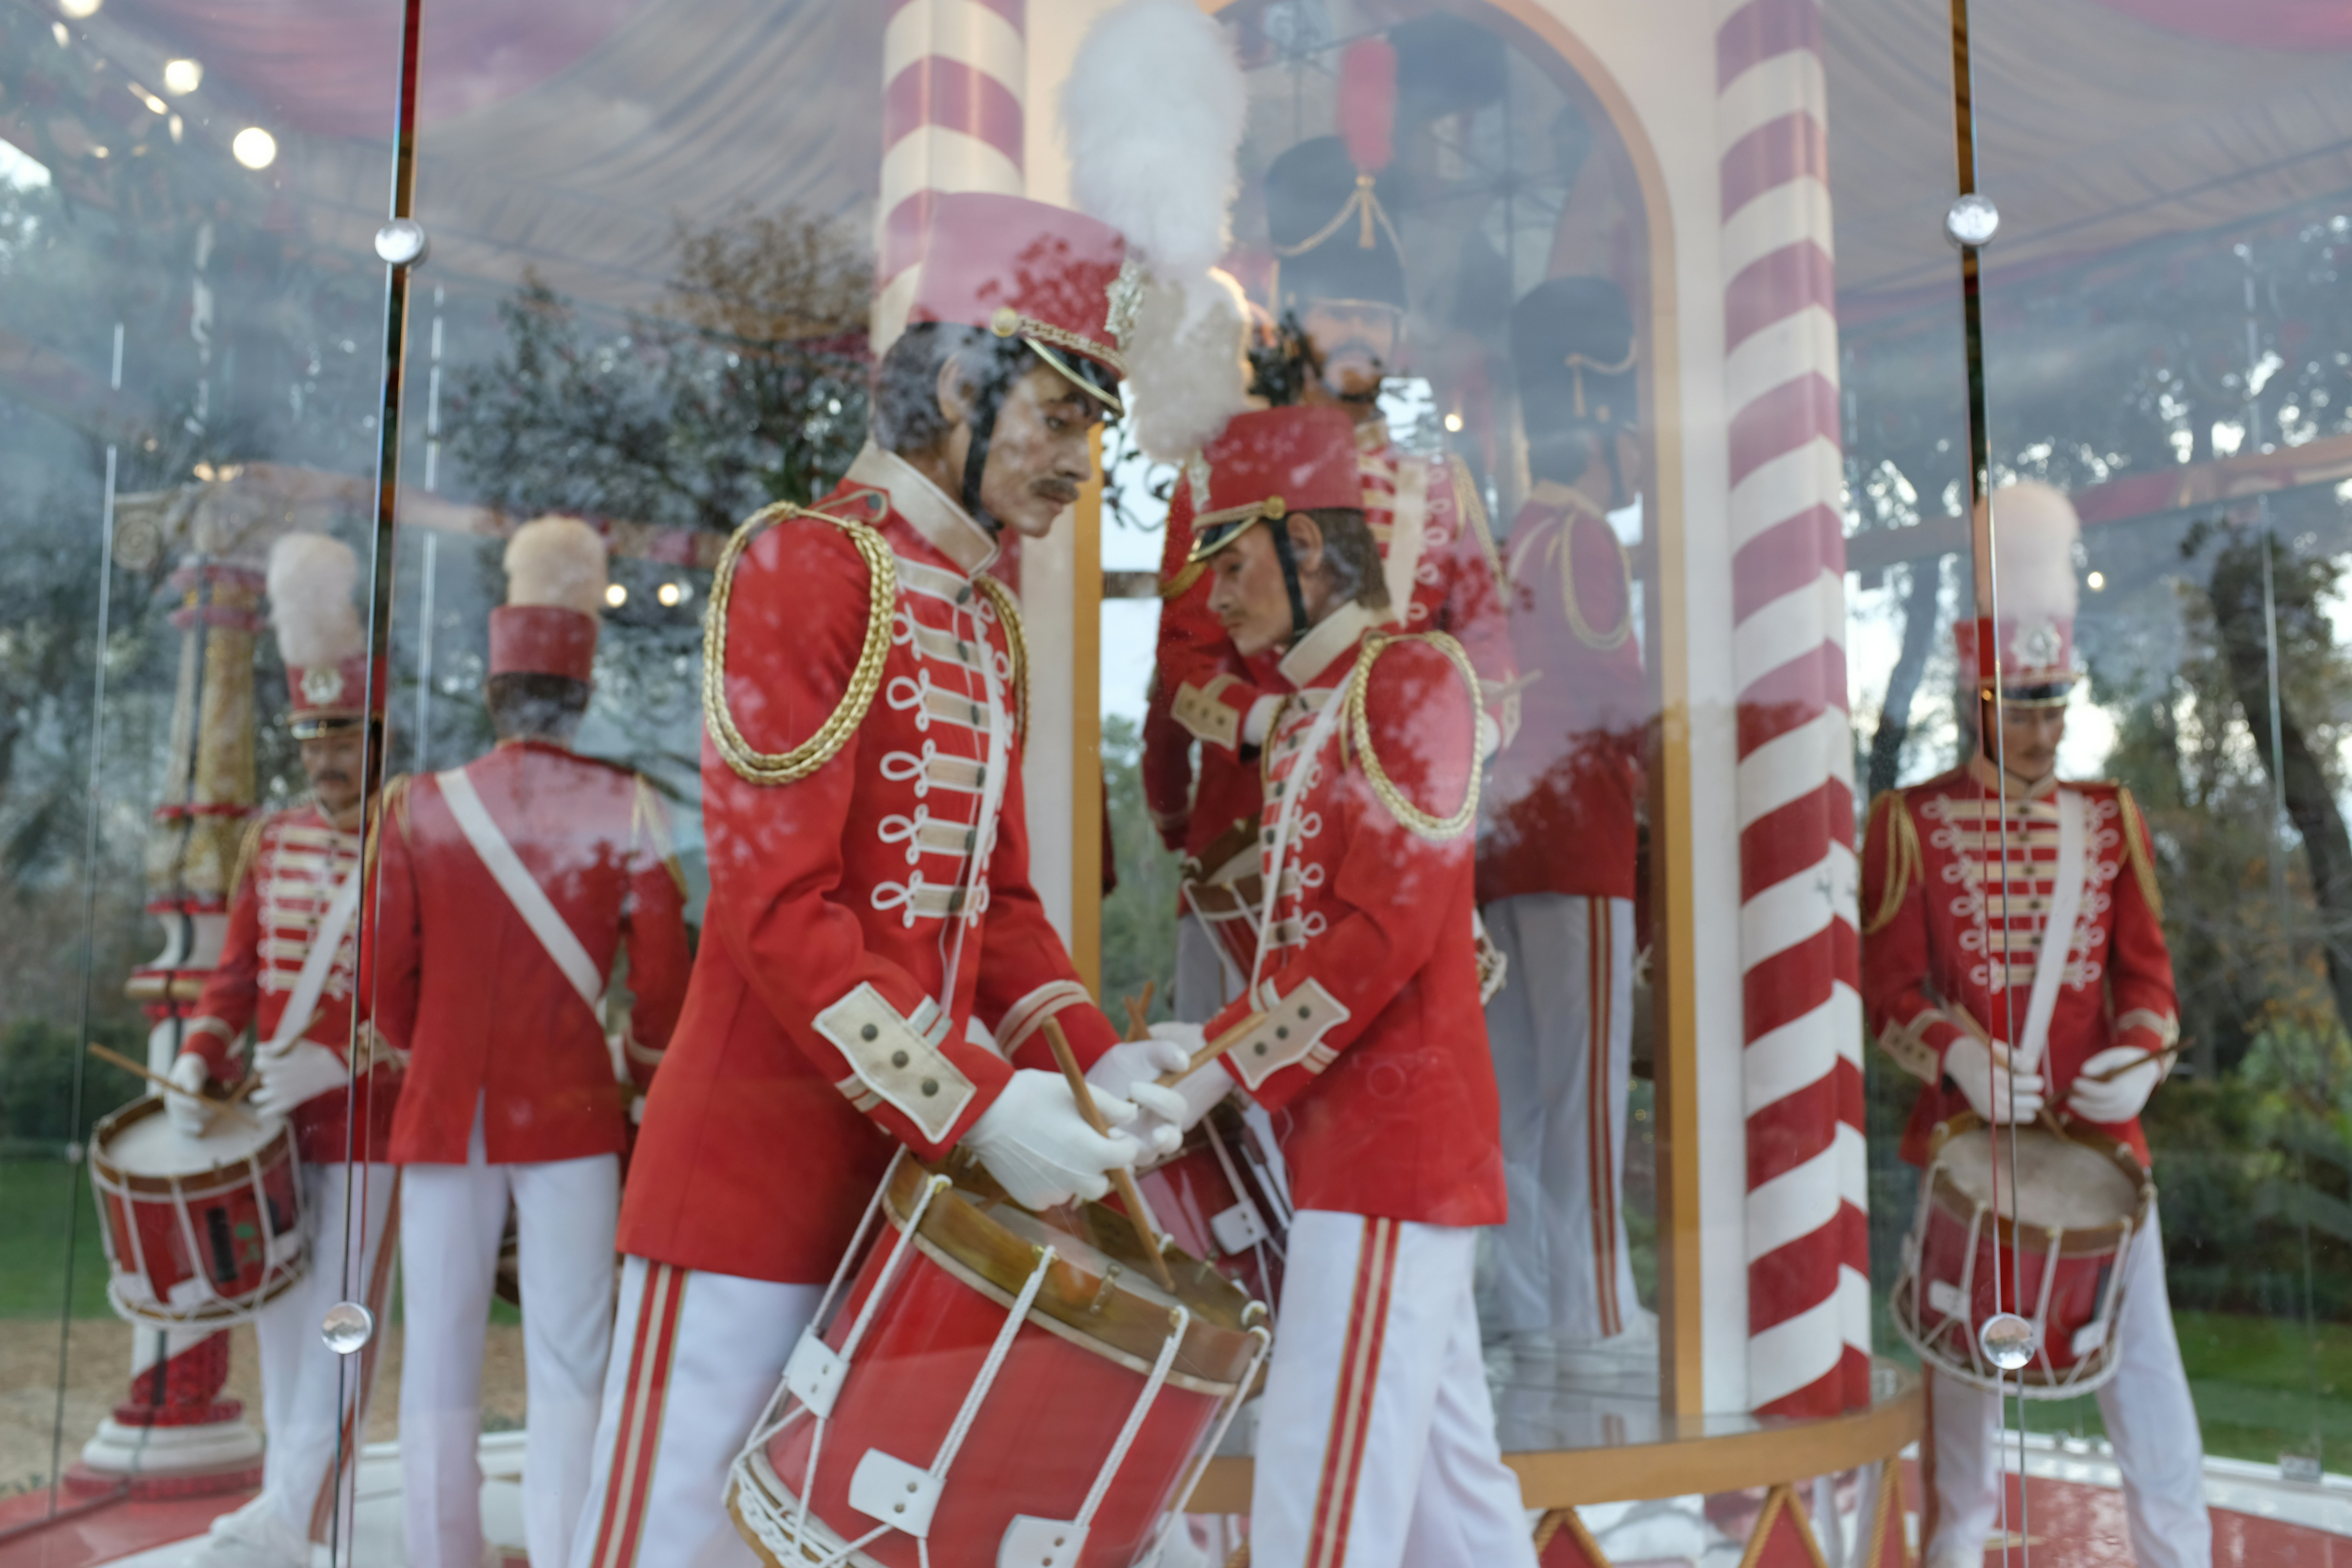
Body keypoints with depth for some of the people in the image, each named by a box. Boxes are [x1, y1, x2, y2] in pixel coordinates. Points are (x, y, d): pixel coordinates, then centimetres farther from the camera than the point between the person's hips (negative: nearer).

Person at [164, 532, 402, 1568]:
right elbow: (237, 972, 12)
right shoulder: (269, 844, 10)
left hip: (369, 1120, -6)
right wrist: (198, 1063, -4)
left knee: (341, 1314, -2)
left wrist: (340, 1060, -23)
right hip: (273, 1121, 6)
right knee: (279, 1306, 12)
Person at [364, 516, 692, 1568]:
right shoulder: (623, 810, -4)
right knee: (567, 1372, 2)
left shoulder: (418, 807, 1)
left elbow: (387, 988, 4)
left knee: (440, 1367, 11)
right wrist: (641, 1071, 14)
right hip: (572, 1116, -2)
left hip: (444, 1113, 2)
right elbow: (663, 980, -4)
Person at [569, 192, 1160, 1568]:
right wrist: (980, 1104, -22)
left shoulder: (989, 619, 14)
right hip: (766, 1164, -8)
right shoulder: (804, 564, -11)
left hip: (918, 1178, 8)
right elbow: (779, 908, -19)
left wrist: (1096, 1065, 0)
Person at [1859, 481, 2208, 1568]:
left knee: (2142, 1353, 5)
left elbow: (2145, 965, 9)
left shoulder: (2111, 817, 10)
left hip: (2102, 1133, 3)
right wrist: (1956, 1051, -23)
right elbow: (1888, 986, -4)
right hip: (1963, 1135, -2)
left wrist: (2142, 1052, -11)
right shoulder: (1908, 822, -1)